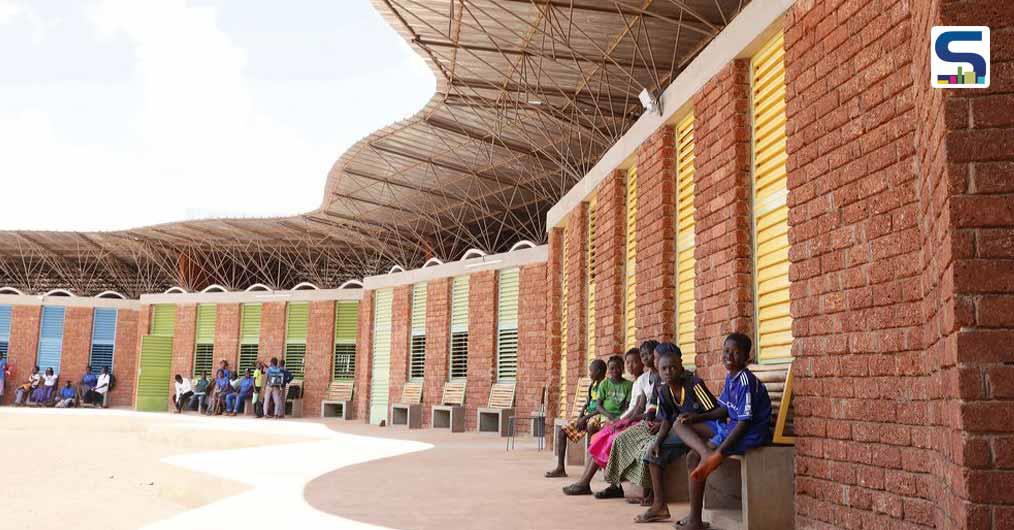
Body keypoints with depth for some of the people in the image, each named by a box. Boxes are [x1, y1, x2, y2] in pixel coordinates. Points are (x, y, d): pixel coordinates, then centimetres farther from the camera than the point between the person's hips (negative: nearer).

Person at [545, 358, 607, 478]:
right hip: (587, 416, 9)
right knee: (562, 431, -1)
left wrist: (585, 418, -18)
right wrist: (580, 416, 0)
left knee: (590, 426, -44)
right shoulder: (592, 386, 18)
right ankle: (560, 468, -5)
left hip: (598, 416, -9)